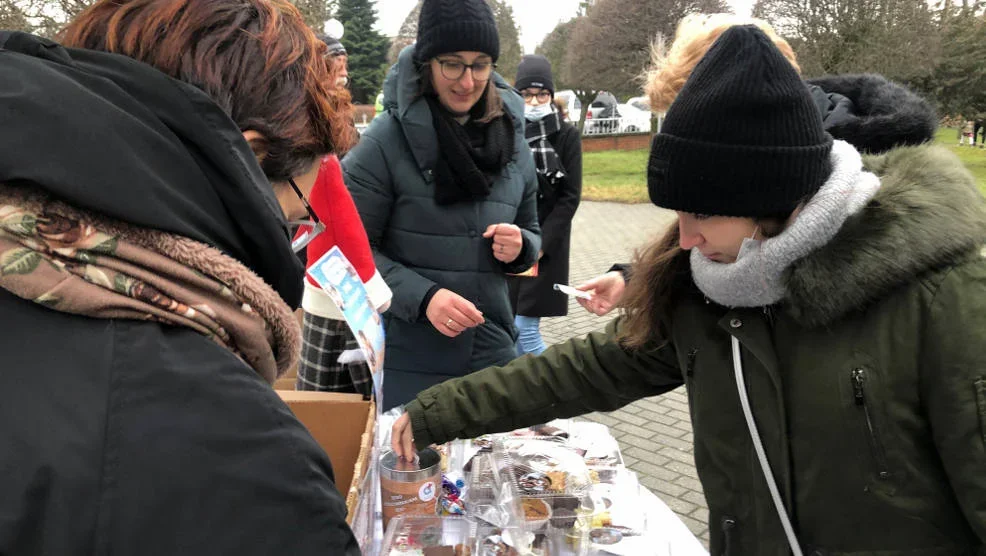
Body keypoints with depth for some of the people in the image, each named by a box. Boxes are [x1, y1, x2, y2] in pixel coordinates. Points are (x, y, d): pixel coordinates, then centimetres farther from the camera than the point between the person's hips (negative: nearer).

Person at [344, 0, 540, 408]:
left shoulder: (512, 138, 4)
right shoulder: (386, 141, -11)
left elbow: (531, 231, 15)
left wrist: (519, 247, -8)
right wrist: (422, 296, -22)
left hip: (493, 352, 5)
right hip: (409, 360, -4)